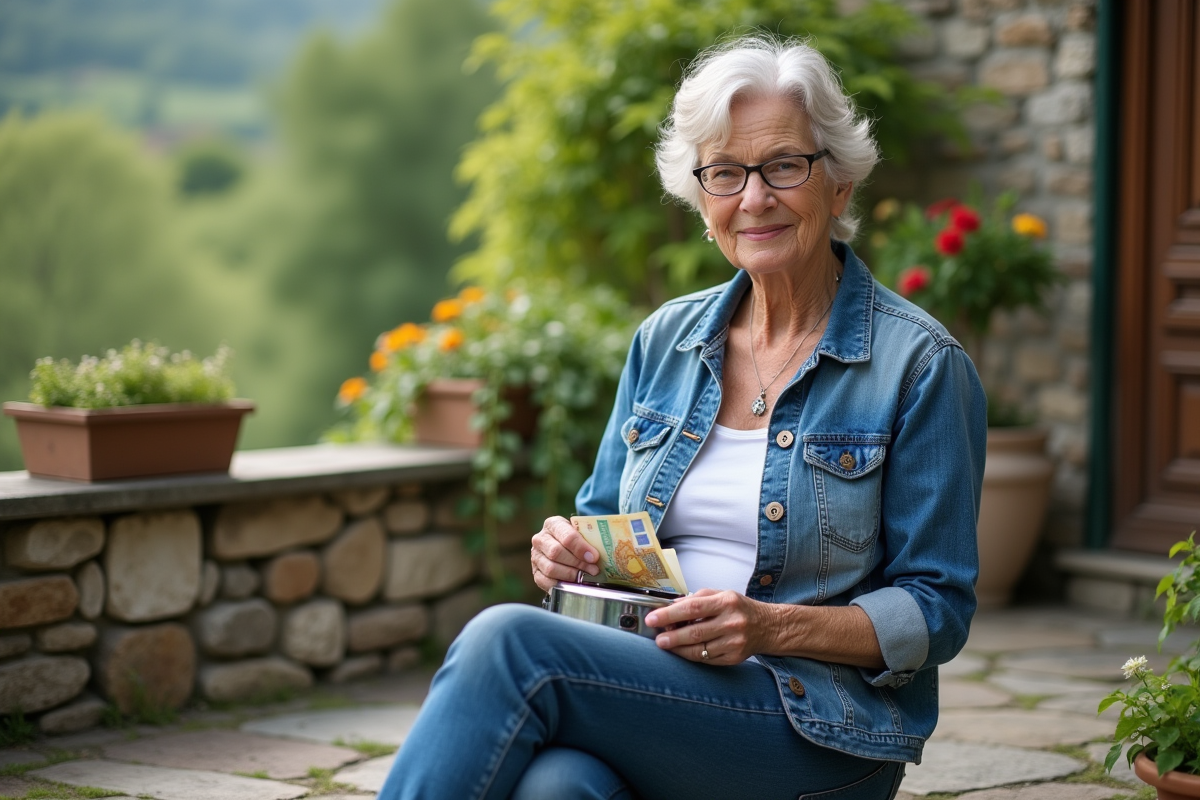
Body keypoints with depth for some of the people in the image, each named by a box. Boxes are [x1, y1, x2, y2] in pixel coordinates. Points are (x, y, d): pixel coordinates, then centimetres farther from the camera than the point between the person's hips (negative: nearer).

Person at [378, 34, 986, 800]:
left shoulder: (918, 363, -3)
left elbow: (937, 609, -4)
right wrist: (569, 550, -4)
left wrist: (774, 628, -19)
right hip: (646, 694, 4)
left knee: (509, 641, -28)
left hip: (820, 730, -4)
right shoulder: (664, 340, 13)